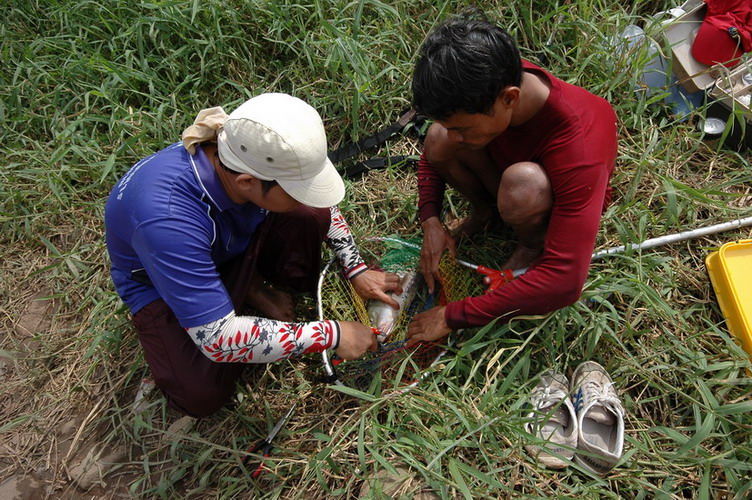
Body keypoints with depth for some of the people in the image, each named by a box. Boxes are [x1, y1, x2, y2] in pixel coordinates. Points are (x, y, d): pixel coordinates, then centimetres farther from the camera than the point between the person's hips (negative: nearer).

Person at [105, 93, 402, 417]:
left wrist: (357, 271, -11)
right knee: (202, 395, -26)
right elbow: (218, 339, -40)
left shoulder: (255, 158, -26)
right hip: (160, 280, -4)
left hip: (233, 242, 4)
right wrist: (330, 336, -35)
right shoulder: (167, 220, -43)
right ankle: (250, 290, 0)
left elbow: (324, 207, -4)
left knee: (311, 215, -20)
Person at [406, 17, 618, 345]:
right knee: (438, 140, -24)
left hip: (561, 204, -4)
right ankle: (483, 210, 4)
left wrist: (453, 316, -39)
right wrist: (430, 220, -19)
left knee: (521, 184, -40)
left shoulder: (578, 146, -41)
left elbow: (565, 281, -44)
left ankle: (534, 244, -7)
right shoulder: (485, 89, -27)